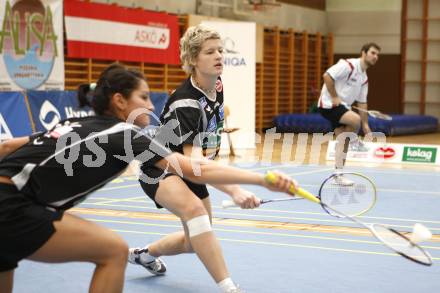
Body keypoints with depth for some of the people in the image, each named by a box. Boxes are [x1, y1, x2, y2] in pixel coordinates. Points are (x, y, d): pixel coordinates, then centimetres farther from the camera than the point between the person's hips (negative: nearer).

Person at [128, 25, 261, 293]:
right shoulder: (186, 103, -31)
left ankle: (144, 254, 45)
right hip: (160, 169, -8)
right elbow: (193, 162, -41)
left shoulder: (217, 85, -7)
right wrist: (234, 191, -53)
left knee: (197, 242, 16)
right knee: (195, 209, -39)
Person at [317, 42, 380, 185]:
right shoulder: (348, 65, -15)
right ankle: (353, 140, 0)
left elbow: (362, 102, 15)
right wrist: (335, 97, -20)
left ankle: (338, 174, 13)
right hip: (329, 104, -9)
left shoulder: (364, 78, 13)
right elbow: (327, 76, -21)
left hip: (343, 107, 9)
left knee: (344, 142, 5)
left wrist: (365, 124, 9)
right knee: (355, 119, -30)